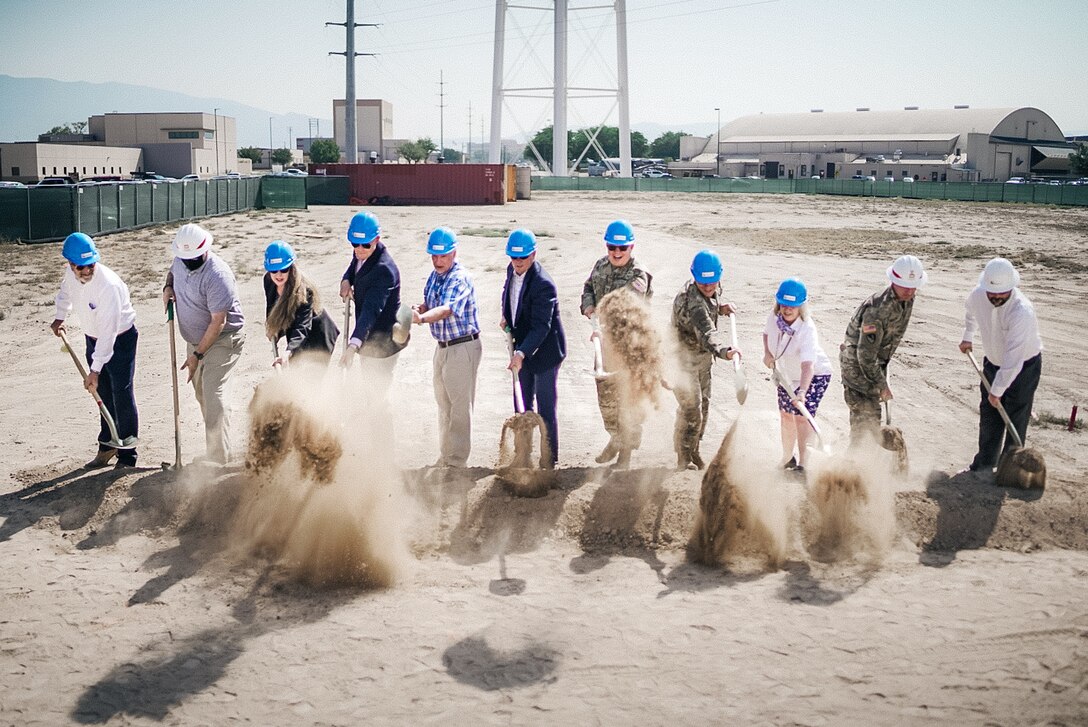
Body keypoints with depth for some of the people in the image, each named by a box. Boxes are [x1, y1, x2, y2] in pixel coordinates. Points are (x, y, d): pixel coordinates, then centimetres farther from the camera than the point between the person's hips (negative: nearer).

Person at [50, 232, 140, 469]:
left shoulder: (109, 285, -34)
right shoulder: (70, 273, -11)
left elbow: (108, 330, -34)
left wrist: (95, 369, -34)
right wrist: (60, 316, 9)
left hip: (120, 339, -7)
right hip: (93, 338, 7)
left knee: (122, 396, -7)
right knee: (103, 395, 13)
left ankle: (127, 456, 2)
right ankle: (107, 447, 25)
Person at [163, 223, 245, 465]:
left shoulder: (217, 275, -28)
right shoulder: (181, 260, -3)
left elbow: (218, 322, -25)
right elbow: (173, 270, 25)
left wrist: (197, 355, -20)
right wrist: (168, 286, 1)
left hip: (222, 340, -9)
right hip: (196, 340, 9)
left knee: (213, 397, -18)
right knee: (201, 396, 15)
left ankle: (218, 461, -16)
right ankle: (214, 454, 29)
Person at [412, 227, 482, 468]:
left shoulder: (460, 279, -20)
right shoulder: (435, 276, 8)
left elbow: (447, 309, -34)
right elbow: (429, 304, 14)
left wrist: (422, 318, -51)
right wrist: (418, 309, -9)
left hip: (463, 347, -9)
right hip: (442, 347, 9)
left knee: (460, 406, -3)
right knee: (444, 404, 17)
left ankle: (457, 461, 3)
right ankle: (445, 457, 28)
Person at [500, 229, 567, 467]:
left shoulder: (543, 285, -28)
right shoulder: (512, 270, -3)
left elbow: (541, 327, -32)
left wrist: (521, 353, -41)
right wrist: (506, 316, 6)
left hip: (544, 350, -8)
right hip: (522, 348, 8)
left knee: (545, 407, -1)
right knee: (522, 403, 17)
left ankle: (549, 458, 10)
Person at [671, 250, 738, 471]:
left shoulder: (714, 290, -6)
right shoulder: (691, 301, -34)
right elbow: (706, 331, -51)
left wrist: (720, 307, -2)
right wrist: (724, 351, -67)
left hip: (703, 355, 9)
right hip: (683, 356, -9)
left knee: (703, 405, 16)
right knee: (691, 407, -8)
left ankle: (694, 452, 32)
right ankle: (684, 459, 7)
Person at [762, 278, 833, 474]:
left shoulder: (807, 330, -36)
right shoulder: (774, 317, -18)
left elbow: (807, 366, -47)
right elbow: (767, 333, 9)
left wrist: (802, 392, -60)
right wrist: (767, 353, -9)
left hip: (815, 375, -6)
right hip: (787, 373, 6)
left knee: (801, 416, -16)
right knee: (786, 414, 13)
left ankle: (803, 462, -7)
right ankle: (787, 457, 31)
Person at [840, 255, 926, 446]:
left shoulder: (907, 300, -5)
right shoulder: (878, 309, -32)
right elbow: (866, 353, -28)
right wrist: (881, 384, -20)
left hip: (876, 360, 9)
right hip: (856, 360, -9)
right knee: (867, 414, -13)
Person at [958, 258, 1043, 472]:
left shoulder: (1022, 311, -35)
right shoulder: (978, 295, -16)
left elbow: (1014, 359, -35)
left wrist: (997, 390, -31)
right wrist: (967, 337, 21)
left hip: (1024, 366, -6)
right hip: (993, 362, 6)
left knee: (1016, 420, -5)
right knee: (988, 416, 10)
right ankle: (984, 464, 22)